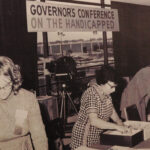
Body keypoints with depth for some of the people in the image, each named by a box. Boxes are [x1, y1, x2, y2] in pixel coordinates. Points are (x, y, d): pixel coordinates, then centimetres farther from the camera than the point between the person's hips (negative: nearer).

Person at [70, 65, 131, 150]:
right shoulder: (90, 95, -23)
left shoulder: (106, 94, 2)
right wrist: (116, 127, -30)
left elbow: (112, 111, 14)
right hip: (84, 139, -7)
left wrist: (120, 123, -3)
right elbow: (94, 121, -32)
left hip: (99, 138, 7)